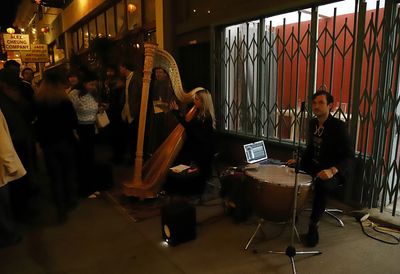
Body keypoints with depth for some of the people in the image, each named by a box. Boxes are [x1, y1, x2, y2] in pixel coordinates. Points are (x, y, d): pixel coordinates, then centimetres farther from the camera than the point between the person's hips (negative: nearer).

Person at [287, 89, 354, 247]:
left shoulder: (338, 126, -17)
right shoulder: (313, 123, 4)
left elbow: (349, 156, -22)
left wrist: (332, 170, -38)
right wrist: (298, 160, 3)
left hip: (334, 171, -7)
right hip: (314, 166, 7)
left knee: (322, 185, -36)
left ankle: (313, 225, -16)